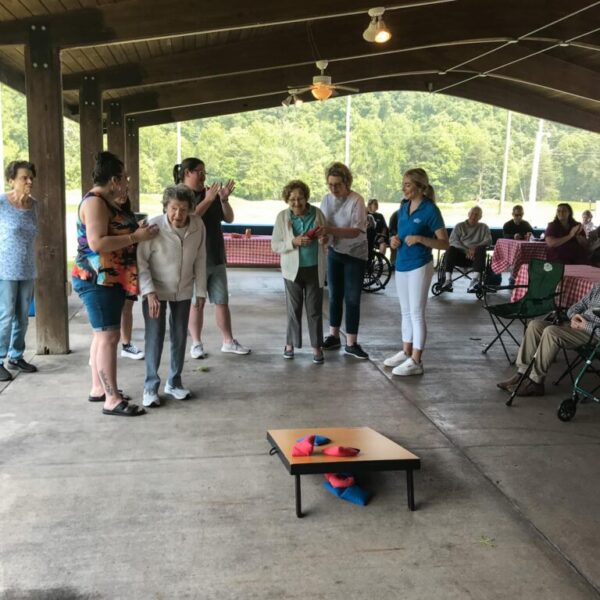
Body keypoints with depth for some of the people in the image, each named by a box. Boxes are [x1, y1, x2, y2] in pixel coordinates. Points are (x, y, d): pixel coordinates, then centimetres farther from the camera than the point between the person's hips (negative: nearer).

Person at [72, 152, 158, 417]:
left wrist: (136, 231, 10)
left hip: (110, 280, 11)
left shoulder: (107, 201, 15)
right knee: (109, 336, -10)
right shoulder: (94, 202, -16)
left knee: (102, 334, 15)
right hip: (98, 280, -10)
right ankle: (113, 400, -7)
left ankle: (98, 388, 24)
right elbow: (97, 243, -27)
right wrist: (136, 237, -23)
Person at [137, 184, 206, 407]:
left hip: (183, 291, 4)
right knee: (155, 337, -3)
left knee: (180, 336, 11)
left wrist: (201, 291, 0)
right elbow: (141, 261, -17)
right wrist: (149, 293, -23)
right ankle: (150, 386, 11)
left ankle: (174, 382, 27)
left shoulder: (198, 226, -13)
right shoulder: (153, 226, -23)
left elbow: (200, 260, -3)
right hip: (156, 290, -3)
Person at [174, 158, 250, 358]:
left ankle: (228, 342, 17)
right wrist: (207, 200, -24)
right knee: (196, 302, 3)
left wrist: (224, 199, -9)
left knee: (222, 301, 8)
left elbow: (229, 219, 7)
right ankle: (196, 344, 14)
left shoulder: (210, 194, 8)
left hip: (216, 257, 5)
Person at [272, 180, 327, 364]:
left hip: (314, 269, 1)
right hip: (293, 269, 0)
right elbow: (275, 245, -4)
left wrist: (324, 239, -12)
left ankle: (317, 347, 14)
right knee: (293, 309, 9)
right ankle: (290, 344, 23)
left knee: (315, 310, 6)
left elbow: (327, 235, 12)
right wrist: (294, 242, -20)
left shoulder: (317, 213, -1)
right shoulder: (282, 217, -3)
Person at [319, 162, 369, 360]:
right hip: (334, 252, 5)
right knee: (335, 296, 12)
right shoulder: (327, 199, -1)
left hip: (355, 255, -5)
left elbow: (355, 232, -24)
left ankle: (351, 343, 5)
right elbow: (323, 225, 2)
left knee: (352, 299, -2)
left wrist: (331, 230, -36)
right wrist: (320, 234, -21)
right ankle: (334, 336, 24)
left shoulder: (356, 201, -18)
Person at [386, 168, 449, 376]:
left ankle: (416, 361, 3)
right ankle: (406, 352, 26)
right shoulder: (404, 207, 8)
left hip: (419, 266, -7)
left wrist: (420, 239, -26)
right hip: (401, 264, 7)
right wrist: (395, 240, -1)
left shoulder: (430, 210, -13)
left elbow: (444, 243, -14)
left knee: (416, 313, -3)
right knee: (406, 312, 15)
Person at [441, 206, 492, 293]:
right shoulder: (460, 226, 16)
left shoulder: (484, 227, 19)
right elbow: (453, 240, 0)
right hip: (460, 254, 0)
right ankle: (448, 280, -41)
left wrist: (476, 248, -18)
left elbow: (488, 241, 2)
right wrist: (466, 251, -16)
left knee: (481, 249, -33)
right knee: (451, 249, -31)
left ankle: (475, 279, -46)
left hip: (476, 256, 0)